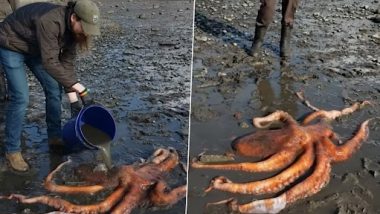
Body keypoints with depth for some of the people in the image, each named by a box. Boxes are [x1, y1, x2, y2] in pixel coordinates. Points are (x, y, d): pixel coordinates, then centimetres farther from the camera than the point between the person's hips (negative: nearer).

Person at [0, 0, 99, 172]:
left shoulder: (72, 27, -15)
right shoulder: (48, 22, -40)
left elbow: (67, 62, -10)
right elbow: (50, 63, -40)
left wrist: (73, 99, -14)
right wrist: (81, 89, -40)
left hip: (35, 48, 8)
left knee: (54, 89, 5)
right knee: (20, 98, -13)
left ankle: (55, 136, 23)